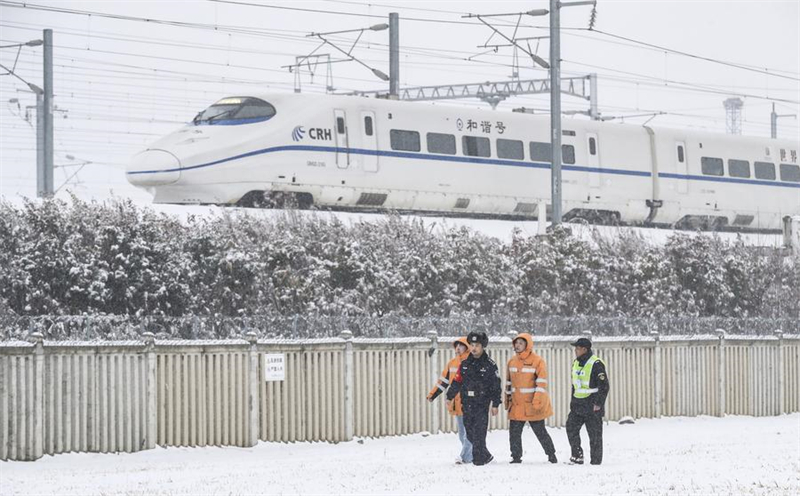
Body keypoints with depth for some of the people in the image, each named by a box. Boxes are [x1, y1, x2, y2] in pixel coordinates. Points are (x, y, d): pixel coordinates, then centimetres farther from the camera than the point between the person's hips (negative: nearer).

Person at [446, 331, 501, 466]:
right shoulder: (465, 364, 11)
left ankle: (478, 459, -4)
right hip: (467, 403, 5)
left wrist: (495, 404, -4)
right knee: (470, 433, 7)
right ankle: (485, 456, 21)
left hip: (482, 404, -5)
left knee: (479, 433, -9)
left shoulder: (490, 365, -2)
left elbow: (496, 386, -1)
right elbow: (457, 381, 17)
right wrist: (450, 397, 13)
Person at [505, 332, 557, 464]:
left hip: (532, 405, -5)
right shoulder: (512, 361, 10)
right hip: (516, 405, 5)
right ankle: (516, 457, 10)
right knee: (514, 432, 2)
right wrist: (507, 400, 19)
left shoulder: (537, 361, -9)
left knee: (540, 432, 3)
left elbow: (542, 383, -13)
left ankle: (551, 455, 17)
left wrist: (537, 401, -20)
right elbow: (509, 383, 19)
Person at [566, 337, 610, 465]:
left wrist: (599, 404, -17)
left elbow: (604, 386, -15)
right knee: (571, 428, 0)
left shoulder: (596, 364, -14)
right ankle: (577, 455, 7)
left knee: (595, 434, -1)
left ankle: (596, 460, 6)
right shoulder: (576, 363, 11)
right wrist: (573, 400, 19)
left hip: (592, 406, -8)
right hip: (578, 405, 8)